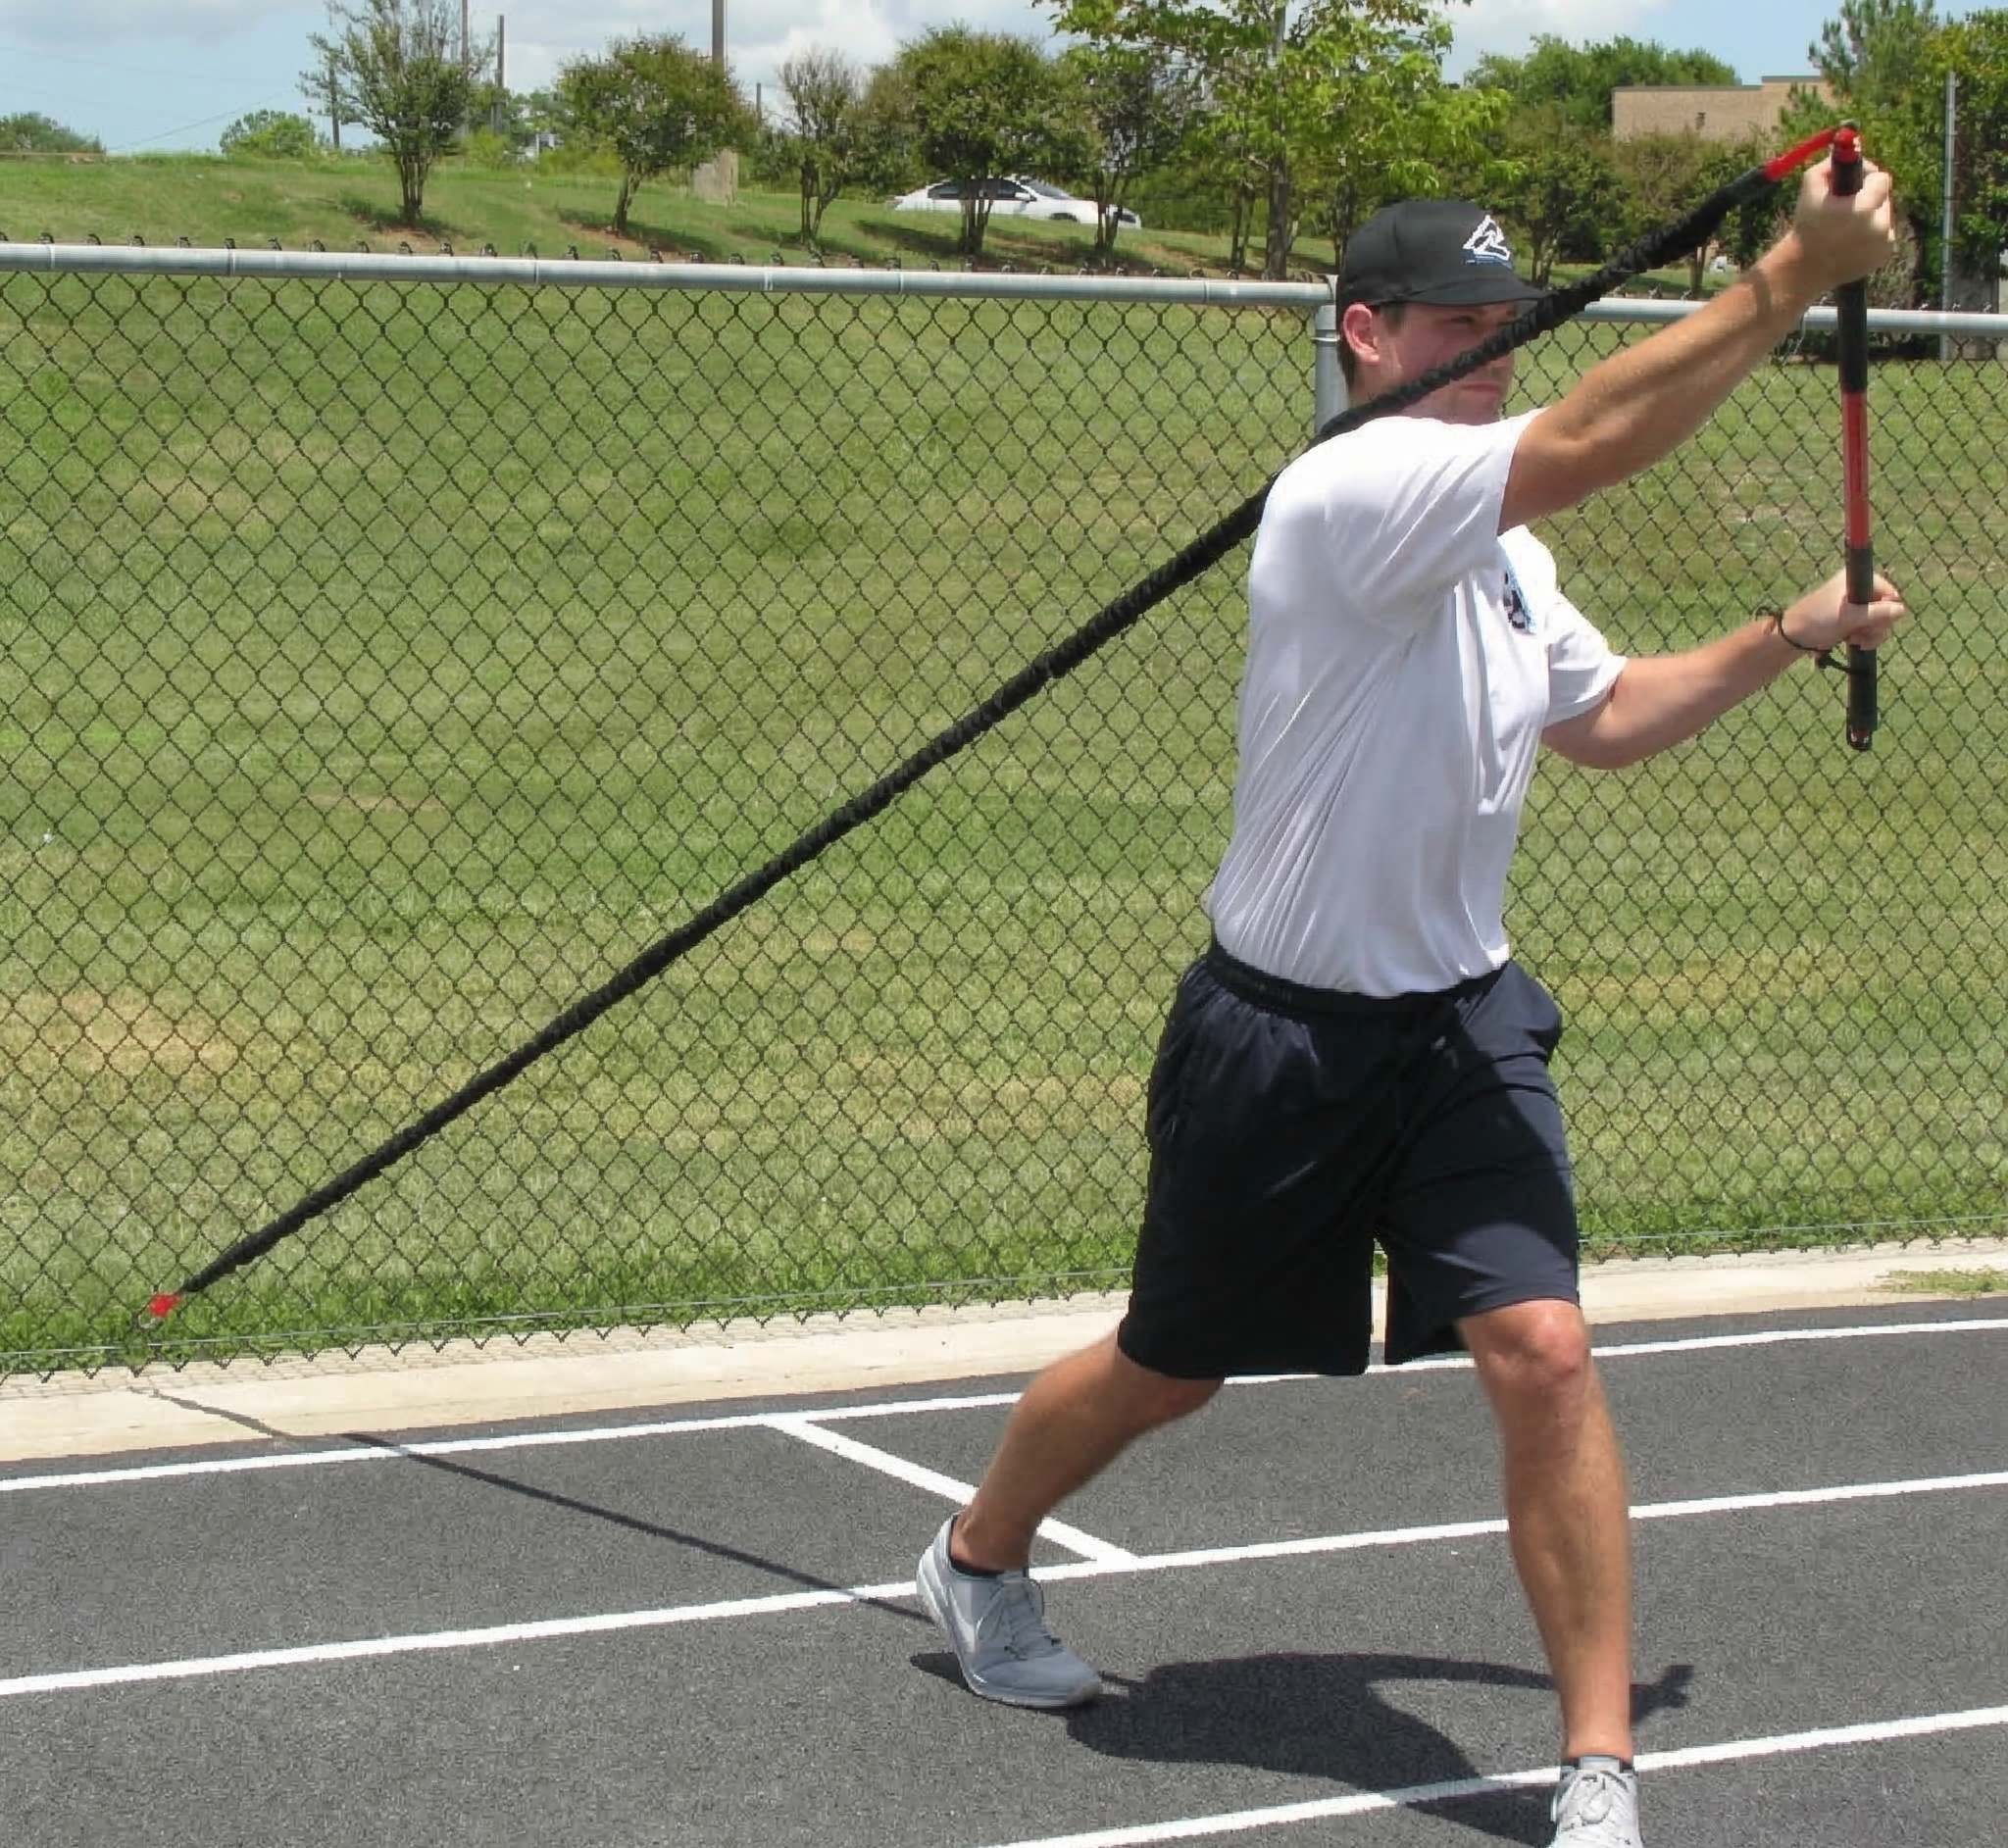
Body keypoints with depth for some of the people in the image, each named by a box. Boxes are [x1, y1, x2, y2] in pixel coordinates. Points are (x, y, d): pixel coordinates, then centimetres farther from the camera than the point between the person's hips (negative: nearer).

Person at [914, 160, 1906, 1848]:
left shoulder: (1496, 543, 9)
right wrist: (1793, 277, -33)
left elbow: (1604, 718, 24)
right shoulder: (1349, 496, -20)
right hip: (1283, 1037, -6)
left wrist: (1784, 639, 14)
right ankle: (977, 1562, 42)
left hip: (1465, 1025, 6)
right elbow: (1593, 441, -34)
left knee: (1543, 1355, -12)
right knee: (1170, 1371, 13)